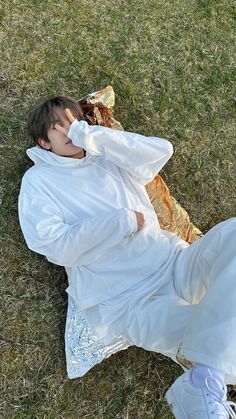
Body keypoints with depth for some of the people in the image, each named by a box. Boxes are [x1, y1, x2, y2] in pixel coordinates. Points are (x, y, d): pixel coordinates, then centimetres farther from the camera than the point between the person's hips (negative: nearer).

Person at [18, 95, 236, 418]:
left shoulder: (109, 160, 18)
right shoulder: (39, 180, 7)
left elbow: (162, 151, 1)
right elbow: (56, 246, -7)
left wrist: (91, 135, -4)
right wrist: (126, 220, -8)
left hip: (176, 265, 5)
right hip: (127, 301, -5)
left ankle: (204, 380, -27)